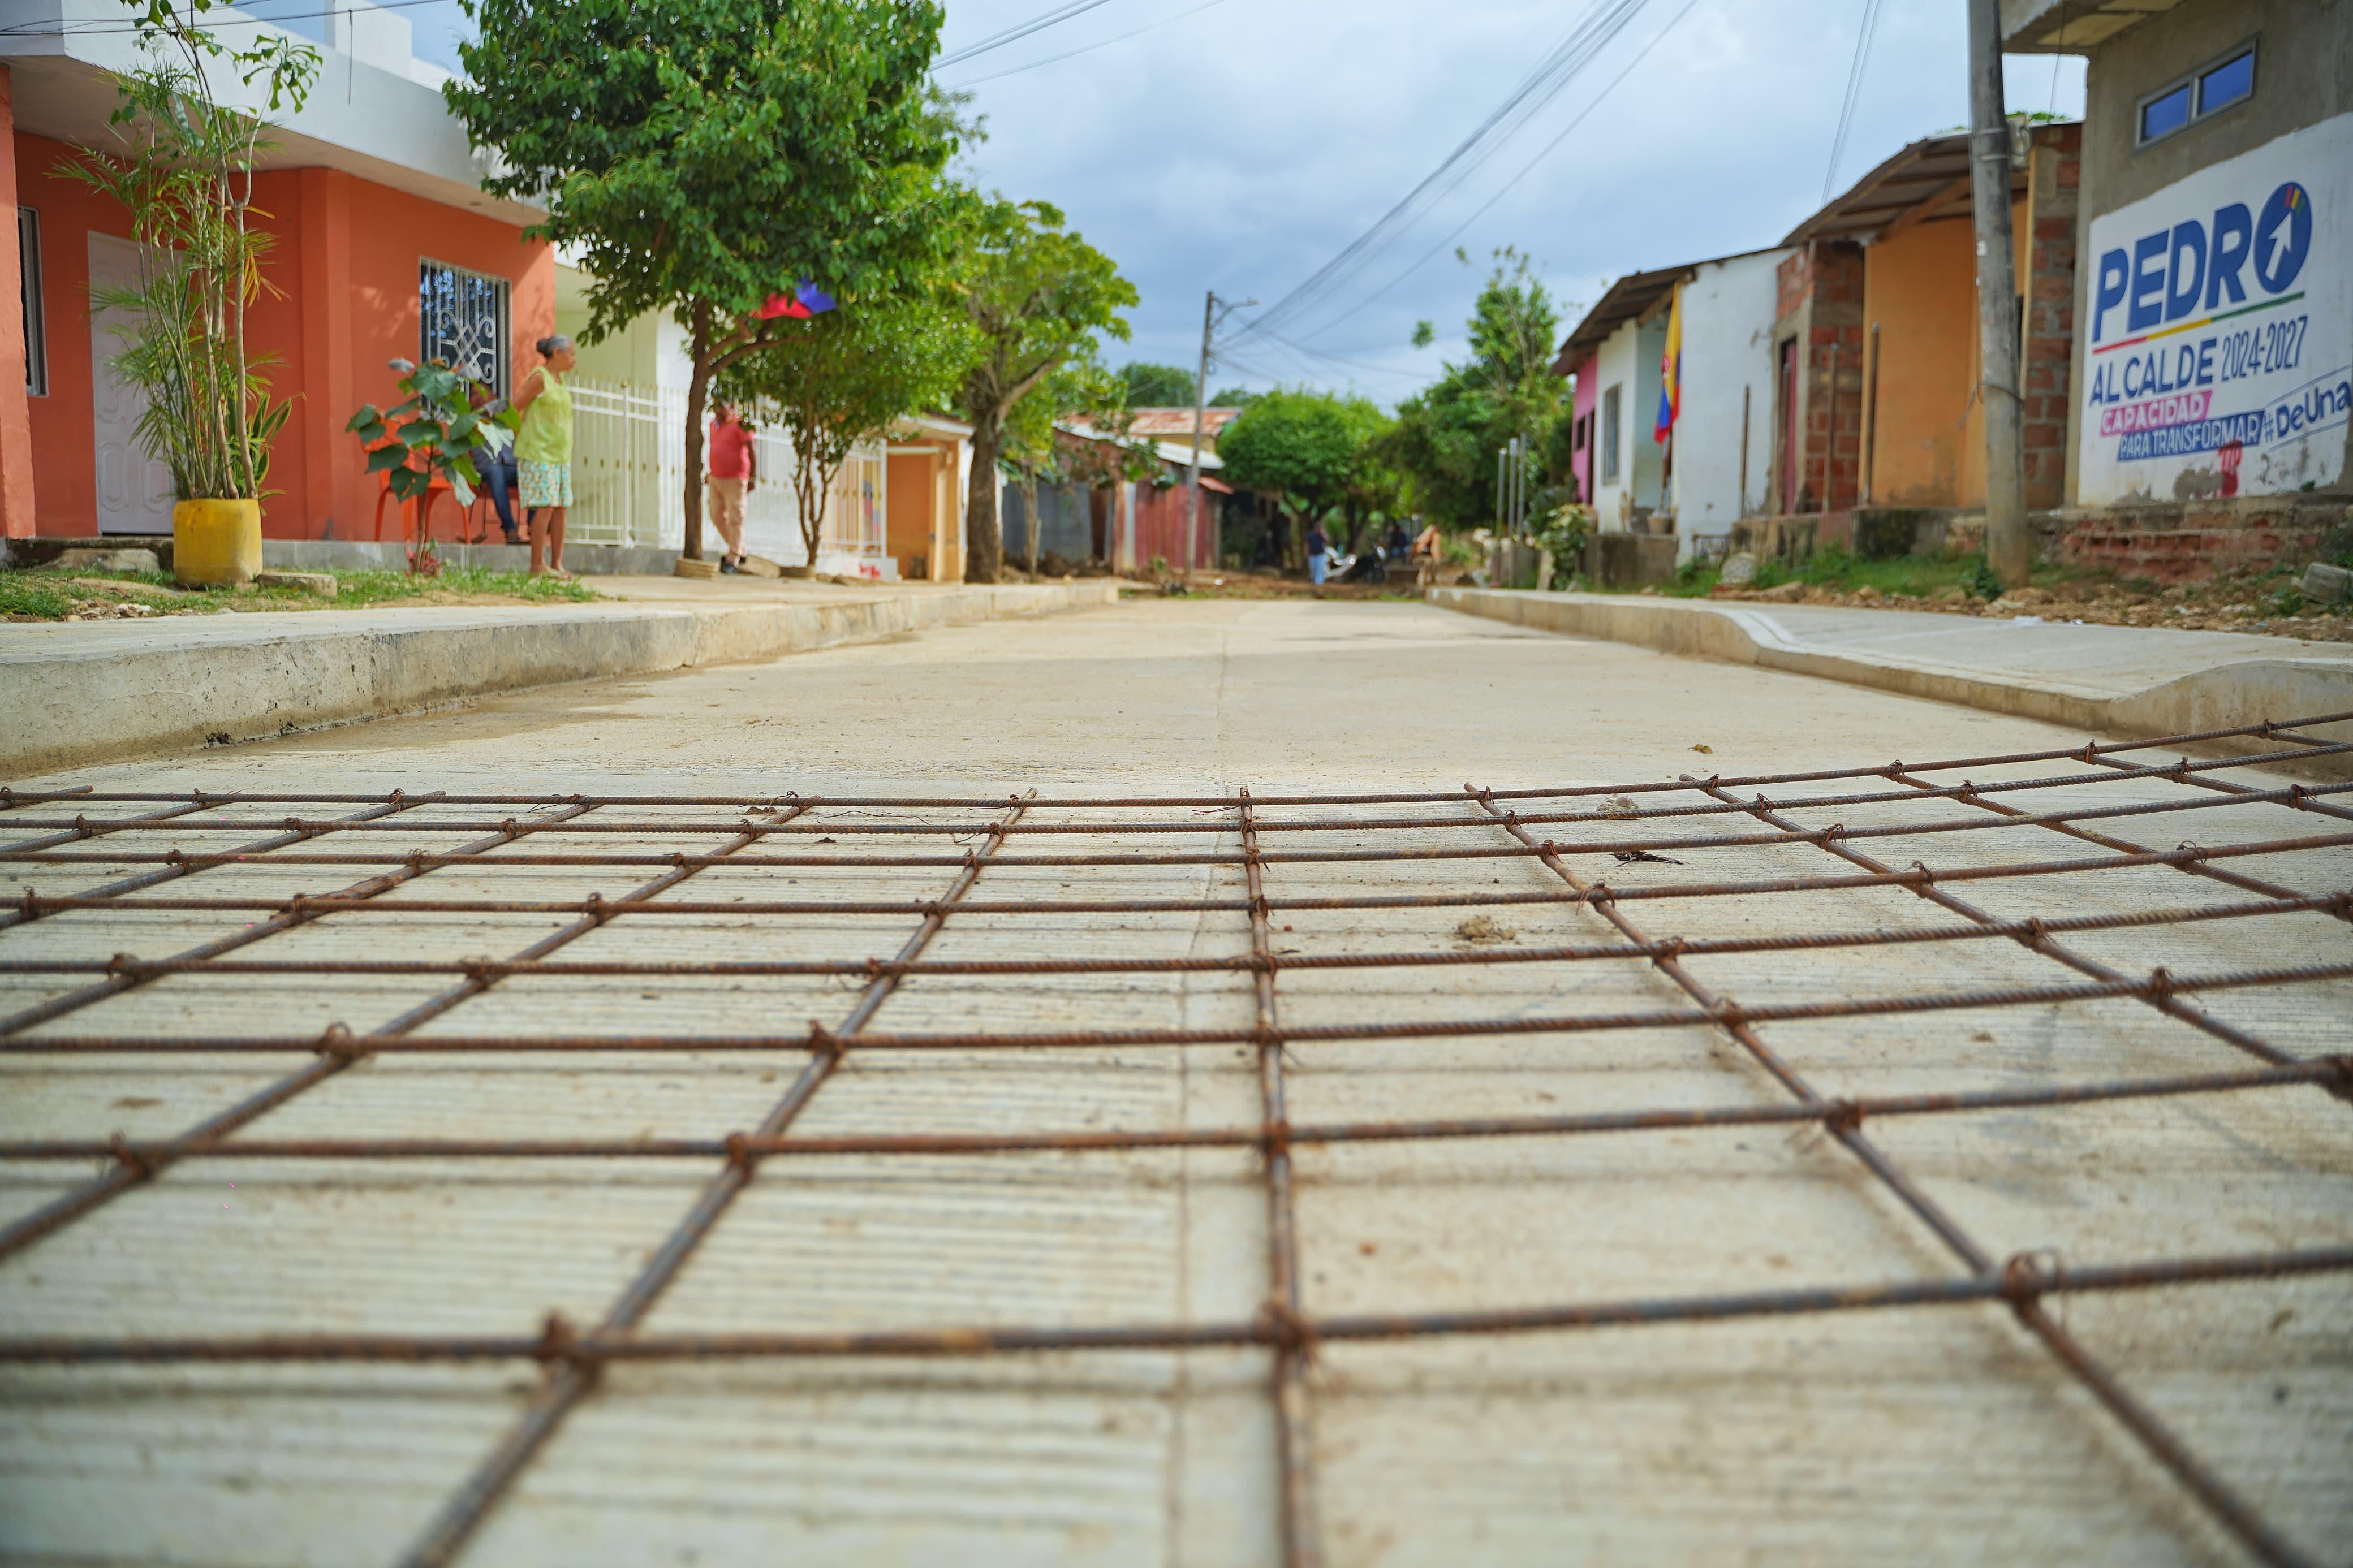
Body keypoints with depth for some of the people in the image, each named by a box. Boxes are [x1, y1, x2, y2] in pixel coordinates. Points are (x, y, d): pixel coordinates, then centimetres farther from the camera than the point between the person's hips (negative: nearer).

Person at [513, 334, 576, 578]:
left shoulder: (560, 380, 15)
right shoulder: (539, 377, -9)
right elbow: (512, 411, -10)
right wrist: (522, 440, -3)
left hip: (559, 455, 8)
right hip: (538, 455, -8)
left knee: (562, 508, 4)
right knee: (545, 507, -11)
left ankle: (557, 564, 7)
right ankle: (538, 565, -7)